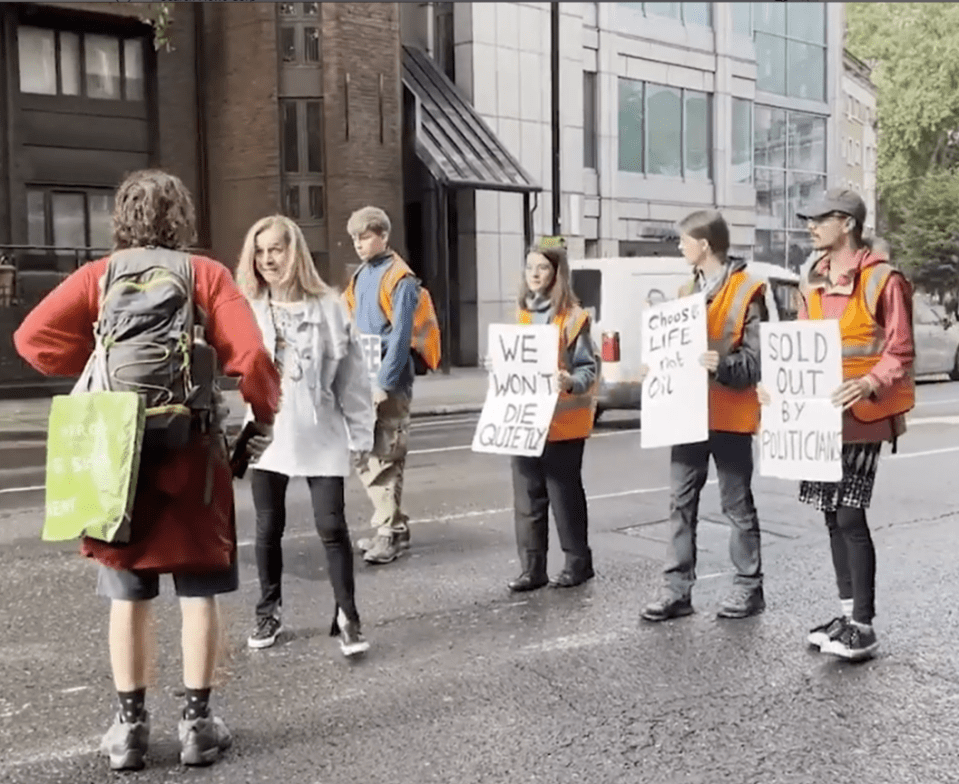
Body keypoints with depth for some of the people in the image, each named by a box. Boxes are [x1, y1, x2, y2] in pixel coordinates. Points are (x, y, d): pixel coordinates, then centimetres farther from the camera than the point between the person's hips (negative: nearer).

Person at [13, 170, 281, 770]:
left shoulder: (98, 277, 3)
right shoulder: (208, 274, -2)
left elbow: (32, 337, -9)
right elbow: (251, 356, -12)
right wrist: (265, 417, 3)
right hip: (192, 452, -1)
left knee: (128, 597, 11)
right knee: (198, 594, 8)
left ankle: (130, 726, 18)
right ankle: (198, 723, 14)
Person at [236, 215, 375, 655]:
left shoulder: (328, 306, -3)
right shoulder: (249, 309, 1)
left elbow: (351, 373, 0)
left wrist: (360, 431, 1)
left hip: (321, 437, -1)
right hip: (267, 435, 2)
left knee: (332, 526, -2)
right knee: (268, 529, 12)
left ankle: (347, 617, 10)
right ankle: (269, 612, 28)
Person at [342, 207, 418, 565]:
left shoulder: (400, 279, -9)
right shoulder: (360, 278, 14)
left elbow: (400, 336, -16)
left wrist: (383, 383, -20)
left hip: (389, 384, -8)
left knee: (385, 458, -4)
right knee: (363, 457, 11)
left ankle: (389, 532, 5)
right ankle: (393, 525, 22)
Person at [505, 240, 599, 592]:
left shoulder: (573, 317, -8)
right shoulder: (522, 315, 12)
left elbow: (589, 368, -10)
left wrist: (571, 383, -28)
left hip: (562, 422, -6)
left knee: (564, 494, 3)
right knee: (527, 497, 6)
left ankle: (578, 562, 18)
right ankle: (532, 568, 13)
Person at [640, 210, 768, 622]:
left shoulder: (748, 291, -9)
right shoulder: (687, 290, 15)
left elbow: (755, 359, -14)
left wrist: (723, 365, -32)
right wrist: (658, 367, 5)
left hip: (729, 415, -7)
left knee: (737, 503, 4)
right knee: (681, 502, 7)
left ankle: (749, 586, 16)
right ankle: (677, 588, 12)